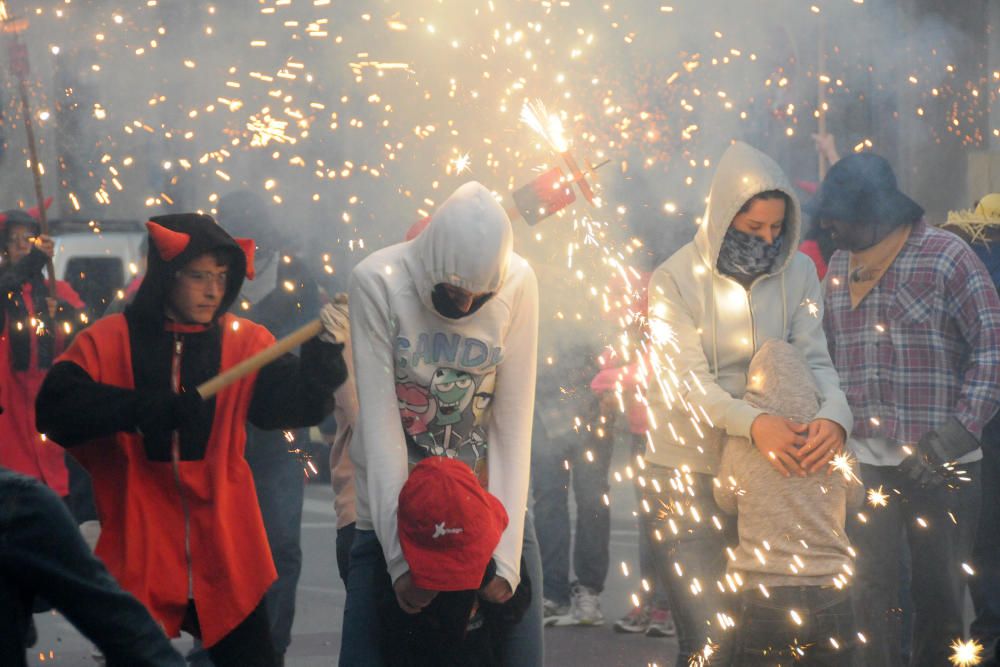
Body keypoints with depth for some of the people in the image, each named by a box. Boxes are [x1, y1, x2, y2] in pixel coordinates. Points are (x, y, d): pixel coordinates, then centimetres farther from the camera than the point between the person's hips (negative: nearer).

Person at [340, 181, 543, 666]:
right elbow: (380, 425, -16)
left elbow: (513, 425, -9)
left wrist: (505, 556, -15)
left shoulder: (518, 285, -10)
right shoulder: (377, 283, -15)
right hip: (392, 510, -1)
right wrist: (402, 555, -22)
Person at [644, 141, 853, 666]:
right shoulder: (675, 281, -7)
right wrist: (752, 422, -38)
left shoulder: (797, 273, 4)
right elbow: (686, 382, -18)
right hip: (687, 478, -3)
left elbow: (815, 361, -5)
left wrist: (833, 415, -29)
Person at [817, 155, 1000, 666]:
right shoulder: (839, 265, 11)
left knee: (939, 587, 5)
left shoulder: (945, 256, -6)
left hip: (937, 462, -4)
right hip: (863, 458, 4)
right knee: (872, 589, 2)